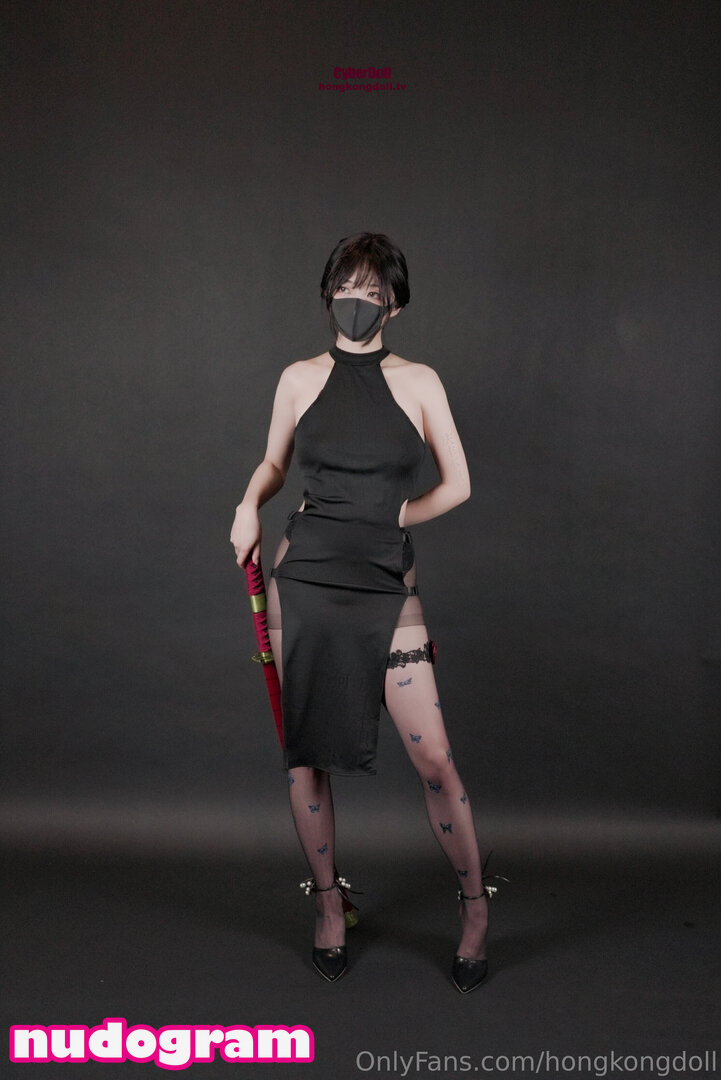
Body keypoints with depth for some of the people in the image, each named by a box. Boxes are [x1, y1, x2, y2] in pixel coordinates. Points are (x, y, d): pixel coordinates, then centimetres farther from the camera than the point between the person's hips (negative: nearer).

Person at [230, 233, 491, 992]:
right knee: (306, 758, 8)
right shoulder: (300, 379, 7)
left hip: (387, 586, -1)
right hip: (304, 578, 2)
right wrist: (250, 504, 0)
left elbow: (456, 485, 6)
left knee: (433, 760, -4)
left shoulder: (418, 382, 4)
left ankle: (475, 907, 19)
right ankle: (328, 907, 28)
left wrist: (386, 519, -1)